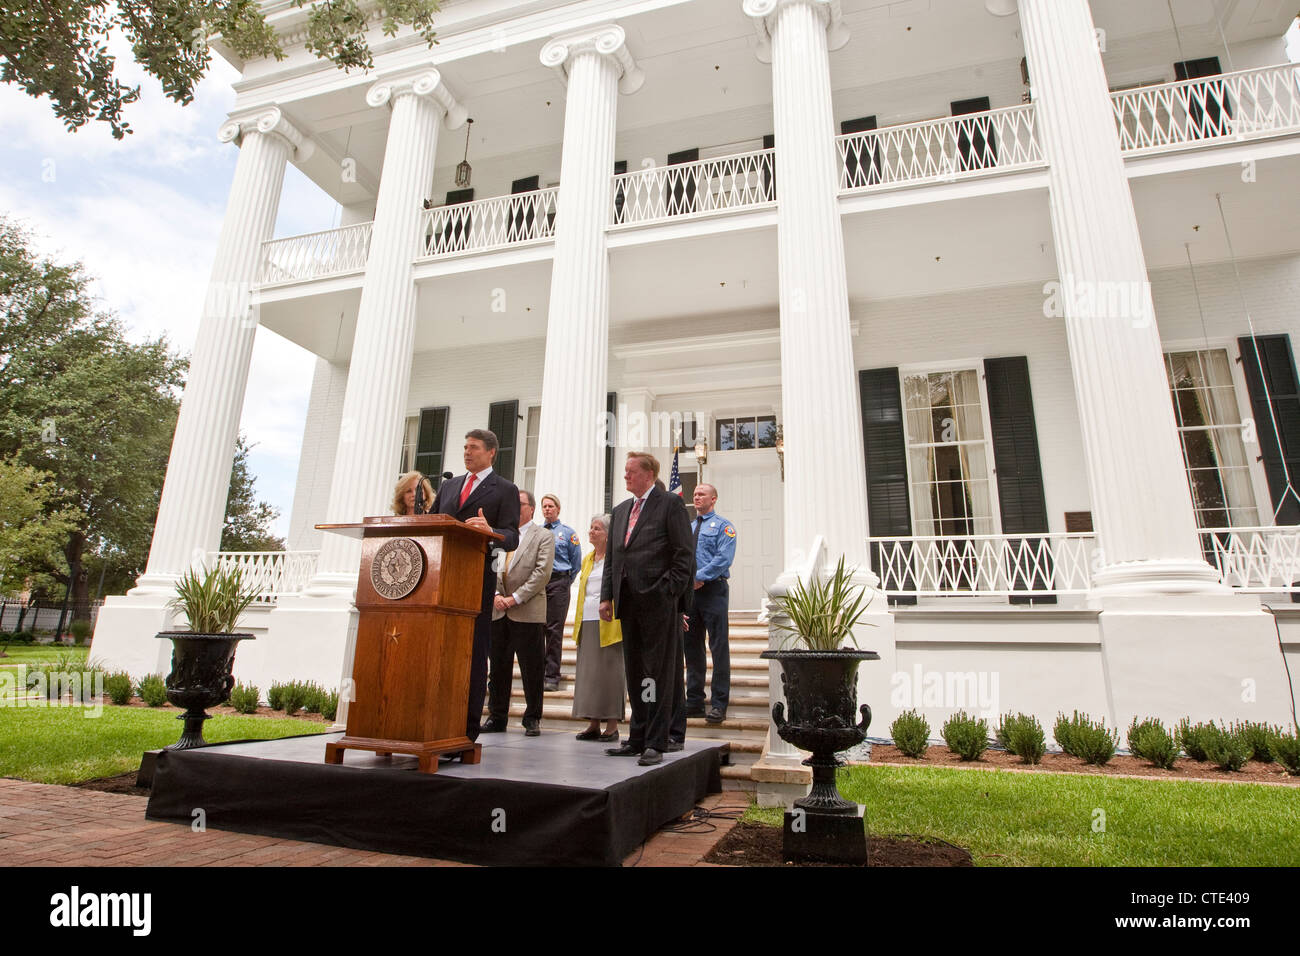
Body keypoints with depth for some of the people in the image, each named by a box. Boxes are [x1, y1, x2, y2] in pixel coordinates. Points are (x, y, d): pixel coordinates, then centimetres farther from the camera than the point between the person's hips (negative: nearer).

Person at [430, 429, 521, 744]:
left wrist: (489, 531, -26)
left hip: (476, 579, -5)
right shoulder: (448, 485, 21)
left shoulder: (505, 490, 4)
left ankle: (468, 727, 5)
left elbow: (512, 539, -5)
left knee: (473, 652, -1)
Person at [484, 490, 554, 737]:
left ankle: (533, 719, 12)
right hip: (498, 612, 4)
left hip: (528, 612, -4)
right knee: (498, 667, 9)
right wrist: (495, 594, -7)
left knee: (531, 668, 1)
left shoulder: (543, 537, 2)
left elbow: (542, 573, -8)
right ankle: (497, 716, 20)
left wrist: (515, 598, -12)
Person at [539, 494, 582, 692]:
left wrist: (565, 581, 6)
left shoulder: (568, 532, 6)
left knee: (554, 629, -5)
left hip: (558, 583, -3)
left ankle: (552, 677, 0)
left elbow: (576, 562, 7)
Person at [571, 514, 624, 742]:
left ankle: (612, 726, 6)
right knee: (588, 671, 7)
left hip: (608, 624, -7)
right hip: (587, 623, 7)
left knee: (609, 671, -2)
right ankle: (593, 724, 15)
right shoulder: (587, 559, 19)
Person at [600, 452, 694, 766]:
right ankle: (637, 739, 21)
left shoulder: (670, 504, -1)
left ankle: (655, 744, 5)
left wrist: (668, 592, -13)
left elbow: (684, 554, -7)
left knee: (659, 675, -1)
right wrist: (607, 596, 10)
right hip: (628, 604, 7)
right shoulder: (620, 511, 19)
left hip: (658, 602, -7)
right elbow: (612, 559, 19)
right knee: (634, 675, 12)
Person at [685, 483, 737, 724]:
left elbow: (723, 558, -11)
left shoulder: (723, 526, 1)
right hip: (688, 591, 6)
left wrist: (699, 577, -16)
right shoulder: (687, 528, 20)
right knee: (692, 647, 9)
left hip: (712, 589, -6)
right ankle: (694, 703, 17)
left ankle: (719, 705, 1)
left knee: (718, 647, -5)